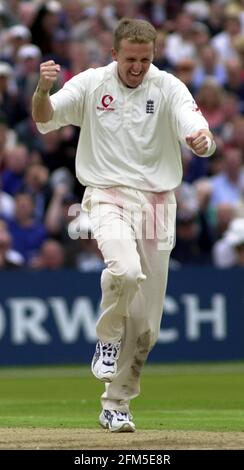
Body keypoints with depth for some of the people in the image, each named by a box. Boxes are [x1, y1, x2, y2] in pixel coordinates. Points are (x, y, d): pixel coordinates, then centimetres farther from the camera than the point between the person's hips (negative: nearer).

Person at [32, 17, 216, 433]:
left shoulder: (169, 89, -3)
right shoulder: (91, 84, -3)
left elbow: (201, 139, -14)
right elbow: (44, 120, -11)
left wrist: (202, 140, -39)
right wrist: (43, 89, -32)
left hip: (157, 203, 2)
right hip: (108, 198, -2)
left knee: (145, 321, 3)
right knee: (125, 269, -33)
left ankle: (116, 405, 18)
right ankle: (107, 338, -4)